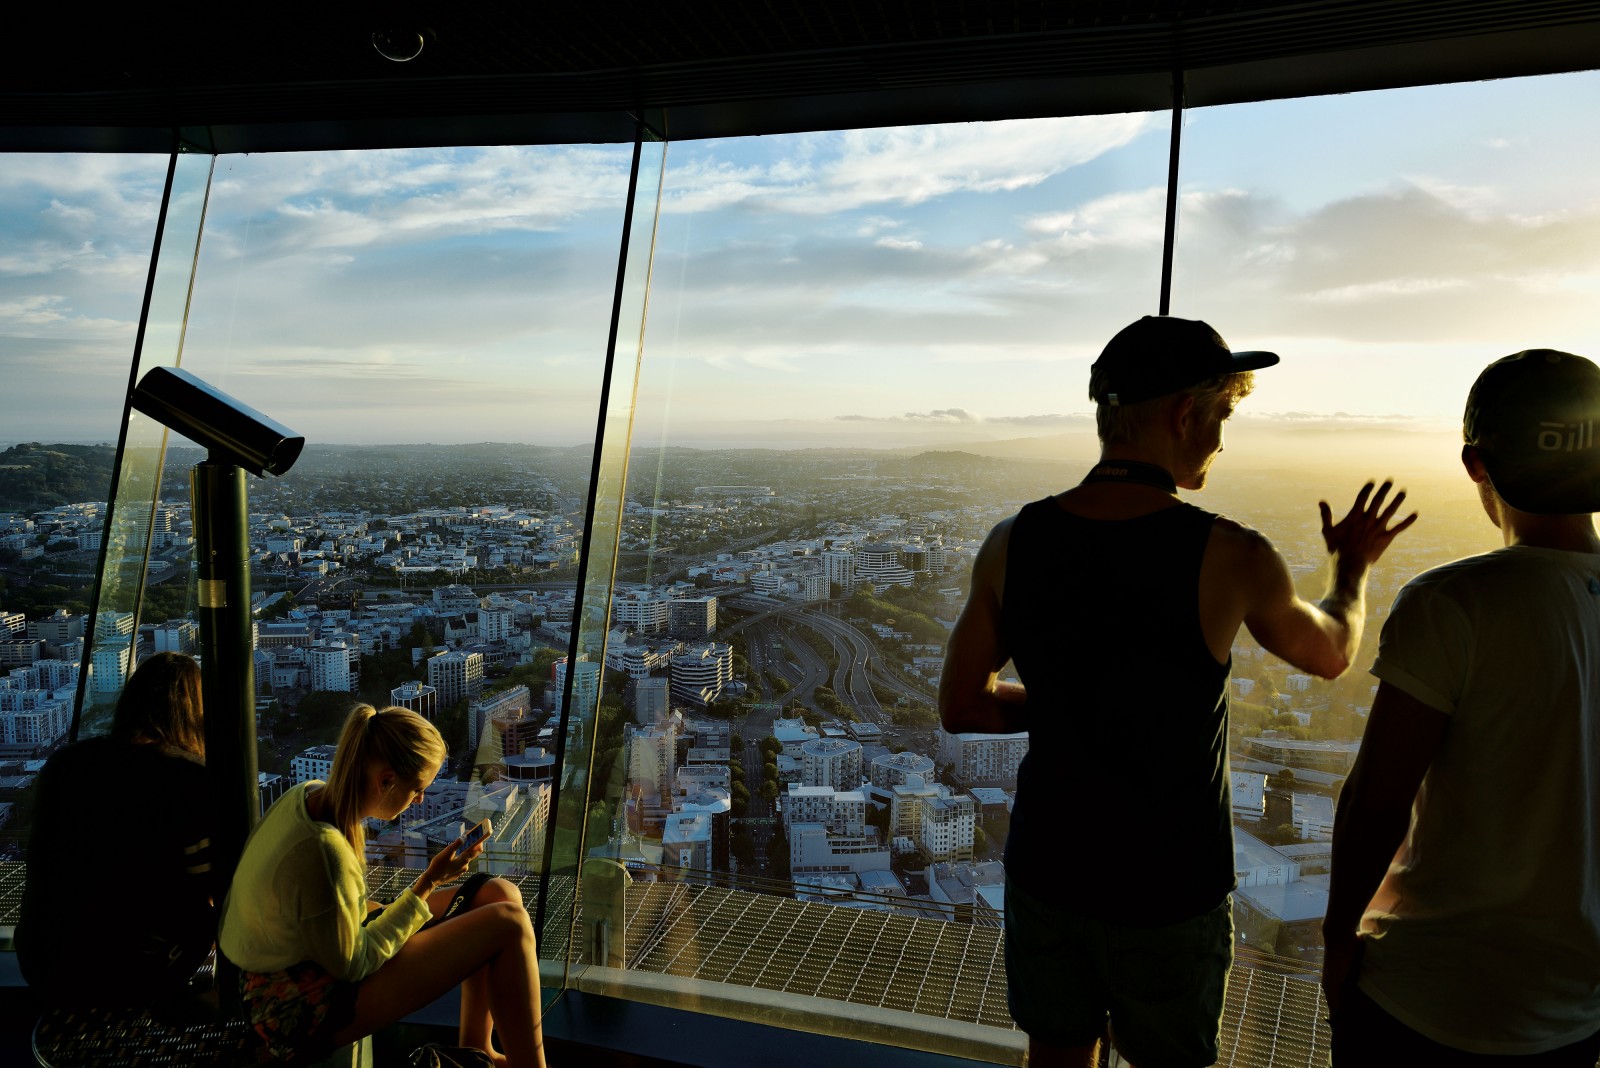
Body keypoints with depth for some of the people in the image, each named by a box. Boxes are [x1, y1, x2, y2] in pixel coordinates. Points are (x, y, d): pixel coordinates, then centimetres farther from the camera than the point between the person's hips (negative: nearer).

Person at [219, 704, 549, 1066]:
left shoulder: (311, 795, -5)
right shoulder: (322, 851, -34)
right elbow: (354, 964, -21)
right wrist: (429, 883, -17)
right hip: (305, 1009, -9)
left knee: (500, 894, 3)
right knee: (509, 923, -16)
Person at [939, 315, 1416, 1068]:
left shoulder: (1012, 543, -13)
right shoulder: (1230, 559, -20)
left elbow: (960, 707, -3)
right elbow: (1330, 651, 3)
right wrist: (1354, 568, 23)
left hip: (1045, 872, 3)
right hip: (1168, 893, -2)